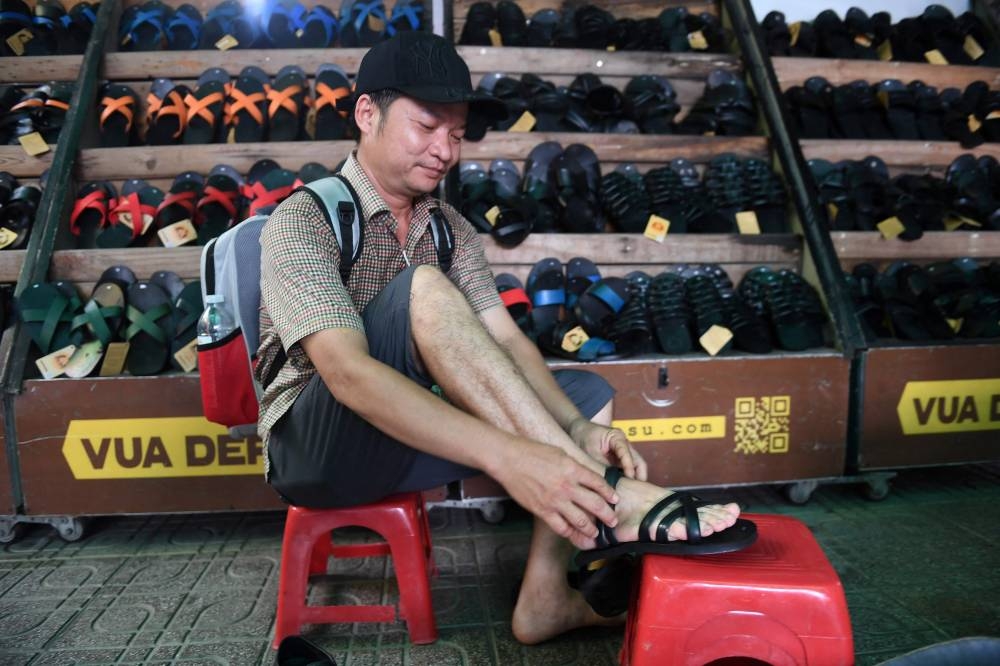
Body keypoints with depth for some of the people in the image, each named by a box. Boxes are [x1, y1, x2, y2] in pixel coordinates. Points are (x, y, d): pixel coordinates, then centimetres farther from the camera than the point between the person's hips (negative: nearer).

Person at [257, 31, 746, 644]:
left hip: (412, 434, 7)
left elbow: (508, 343, -4)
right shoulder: (304, 220, -14)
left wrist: (579, 430, -23)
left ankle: (544, 595, -12)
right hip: (318, 447, -6)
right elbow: (348, 373, -29)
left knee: (588, 393, -2)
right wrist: (505, 455, -40)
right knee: (424, 290, -30)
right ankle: (606, 494, -31)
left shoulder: (453, 231, 6)